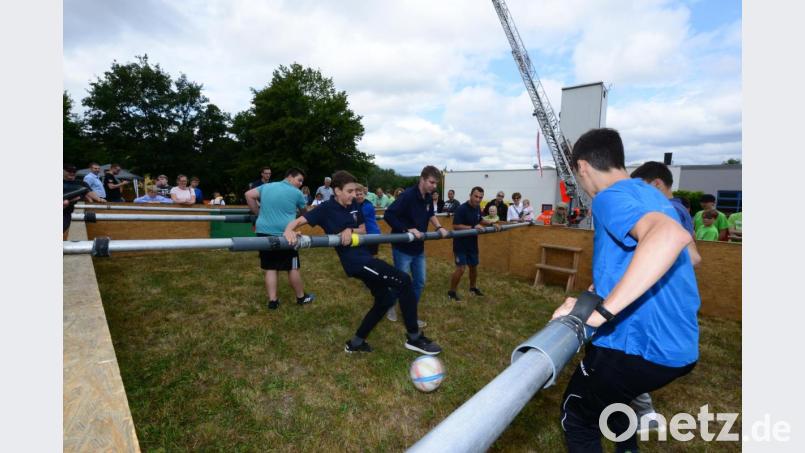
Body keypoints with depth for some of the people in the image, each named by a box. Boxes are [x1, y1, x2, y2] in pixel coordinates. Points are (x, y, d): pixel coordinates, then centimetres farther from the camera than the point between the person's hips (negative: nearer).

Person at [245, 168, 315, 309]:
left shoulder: (266, 186, 13)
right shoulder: (297, 193, 1)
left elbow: (249, 195, 10)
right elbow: (304, 212, 15)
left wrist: (259, 213, 16)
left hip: (264, 232, 5)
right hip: (284, 234, -5)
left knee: (270, 268, 11)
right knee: (293, 267, 8)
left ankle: (273, 300, 12)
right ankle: (301, 297, 22)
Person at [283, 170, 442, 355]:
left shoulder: (354, 206, 10)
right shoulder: (326, 209, -9)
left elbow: (363, 230, 12)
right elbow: (298, 221, -14)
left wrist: (351, 230, -11)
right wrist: (289, 230, -38)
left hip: (363, 256, 9)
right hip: (355, 261, -9)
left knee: (385, 299, 16)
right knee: (403, 281, -16)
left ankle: (356, 343, 27)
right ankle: (414, 337, -4)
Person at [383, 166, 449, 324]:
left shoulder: (428, 198, 4)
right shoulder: (407, 195, -22)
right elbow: (388, 215, -27)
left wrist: (439, 228, 7)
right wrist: (408, 230, -29)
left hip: (418, 248, 8)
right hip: (403, 248, -8)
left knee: (420, 283, 12)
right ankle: (390, 306, 33)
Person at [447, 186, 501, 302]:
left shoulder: (478, 208, 3)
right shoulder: (462, 209, -21)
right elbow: (455, 226, -26)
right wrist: (473, 227, -32)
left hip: (472, 244, 8)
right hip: (460, 244, -8)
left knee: (474, 266, 19)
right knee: (461, 269, -11)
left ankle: (473, 287, 41)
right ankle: (452, 292, 8)